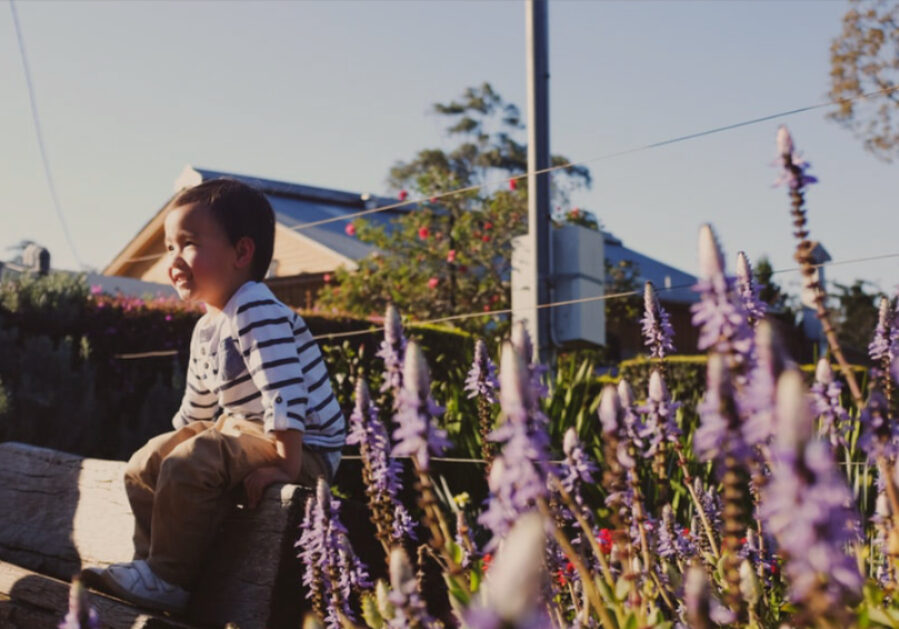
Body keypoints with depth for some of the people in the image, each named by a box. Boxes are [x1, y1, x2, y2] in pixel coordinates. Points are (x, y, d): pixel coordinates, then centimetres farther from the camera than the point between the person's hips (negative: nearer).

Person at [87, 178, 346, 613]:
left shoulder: (255, 309, -21)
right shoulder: (206, 330, 12)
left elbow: (284, 390, -30)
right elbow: (196, 410, 22)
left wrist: (286, 465, -31)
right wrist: (170, 446, 18)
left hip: (303, 447, -10)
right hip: (243, 430, 10)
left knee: (188, 465, -28)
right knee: (145, 464, 7)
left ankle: (169, 581, -15)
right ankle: (152, 559, 13)